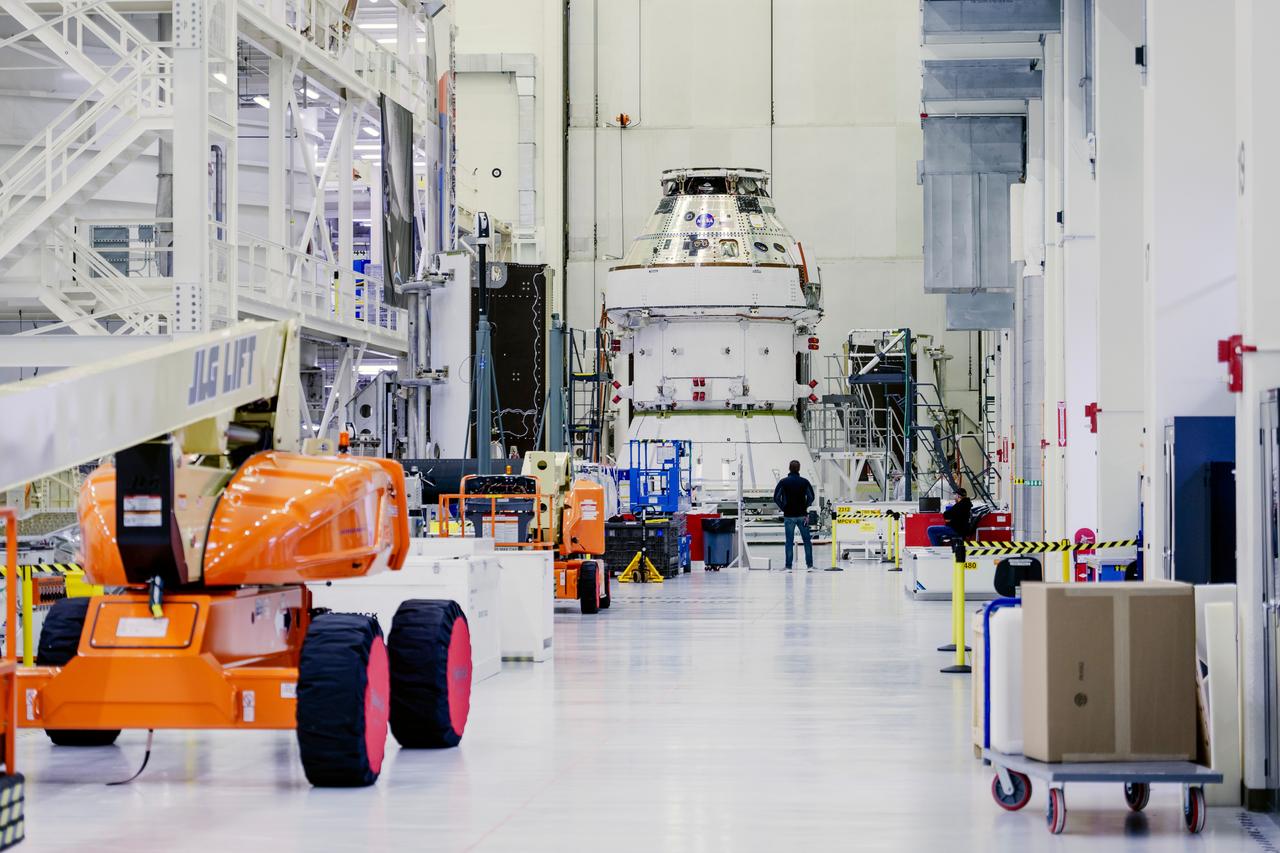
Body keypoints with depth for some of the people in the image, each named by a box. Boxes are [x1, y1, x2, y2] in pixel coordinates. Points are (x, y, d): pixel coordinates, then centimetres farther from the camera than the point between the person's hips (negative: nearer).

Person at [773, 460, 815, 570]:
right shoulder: (804, 482, -1)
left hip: (789, 516, 0)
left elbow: (776, 498, -6)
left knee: (789, 541, 3)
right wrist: (805, 507, 10)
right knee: (807, 540, 8)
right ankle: (809, 564, 8)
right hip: (802, 515, 0)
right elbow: (811, 497, -3)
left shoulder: (783, 482, -4)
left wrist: (783, 508, 4)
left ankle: (788, 566, 0)